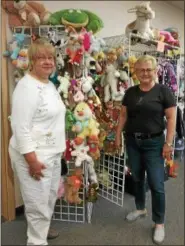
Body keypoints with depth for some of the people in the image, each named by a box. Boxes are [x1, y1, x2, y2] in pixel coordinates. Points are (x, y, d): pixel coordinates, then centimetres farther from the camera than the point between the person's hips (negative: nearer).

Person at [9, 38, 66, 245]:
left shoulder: (50, 85, 11)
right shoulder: (27, 87, -18)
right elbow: (21, 128, -23)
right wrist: (32, 161, -23)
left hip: (52, 153, 10)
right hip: (34, 156, -9)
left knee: (50, 197, 24)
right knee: (38, 204, 6)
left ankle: (42, 229, 49)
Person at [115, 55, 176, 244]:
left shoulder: (163, 91, -6)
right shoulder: (130, 92, 6)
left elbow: (171, 118, -7)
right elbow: (123, 115, 9)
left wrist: (168, 143, -12)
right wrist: (118, 136, 5)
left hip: (154, 142, -4)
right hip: (132, 141, 4)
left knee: (156, 183, 1)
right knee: (137, 178, 16)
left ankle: (159, 223, 20)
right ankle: (140, 208, 40)